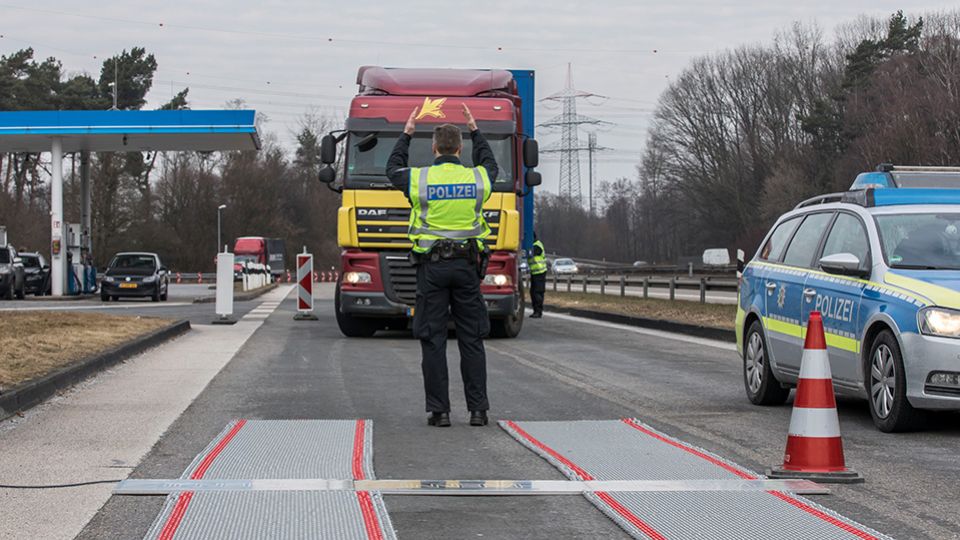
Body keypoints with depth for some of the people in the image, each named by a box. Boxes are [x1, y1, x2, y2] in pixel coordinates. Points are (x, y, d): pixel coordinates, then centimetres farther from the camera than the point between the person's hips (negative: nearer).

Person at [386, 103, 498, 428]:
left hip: (432, 266, -2)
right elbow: (490, 165, 26)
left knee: (433, 340, 2)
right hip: (467, 265, 2)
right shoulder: (477, 179, 0)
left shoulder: (419, 179, -5)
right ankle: (478, 409, 5)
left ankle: (439, 410, 0)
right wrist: (475, 130, 34)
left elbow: (393, 170, 18)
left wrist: (407, 134, 27)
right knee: (472, 340, 6)